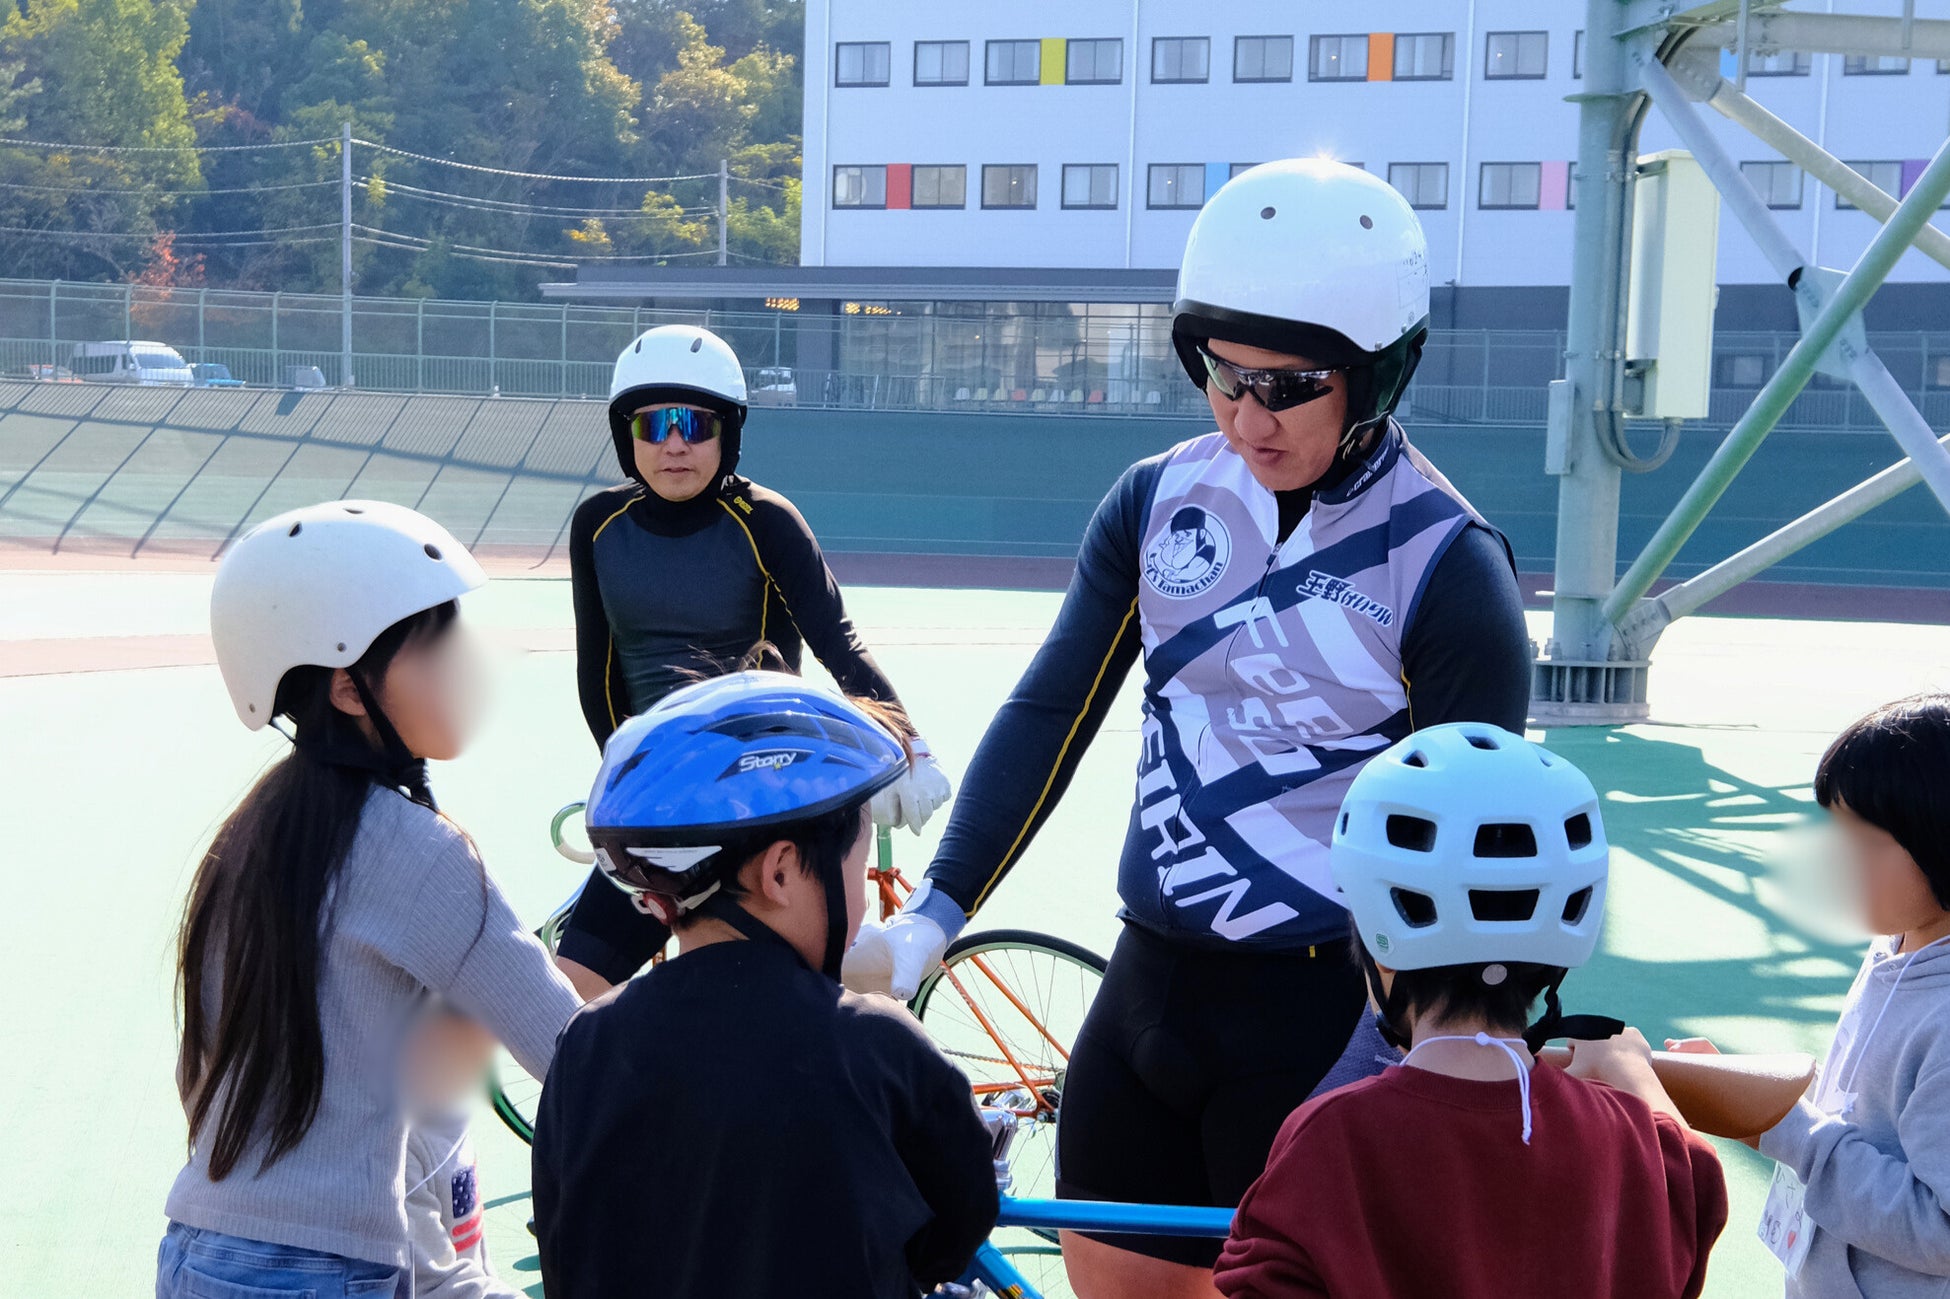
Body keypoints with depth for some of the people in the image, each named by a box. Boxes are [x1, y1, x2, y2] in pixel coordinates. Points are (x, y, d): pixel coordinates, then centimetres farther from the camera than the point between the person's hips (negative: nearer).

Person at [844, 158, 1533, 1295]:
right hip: (1149, 985, 5)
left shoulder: (1450, 568, -13)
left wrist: (1386, 1074, -13)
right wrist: (932, 916, -7)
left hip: (1321, 1013, -5)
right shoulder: (1161, 501, 2)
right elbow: (1049, 718, 2)